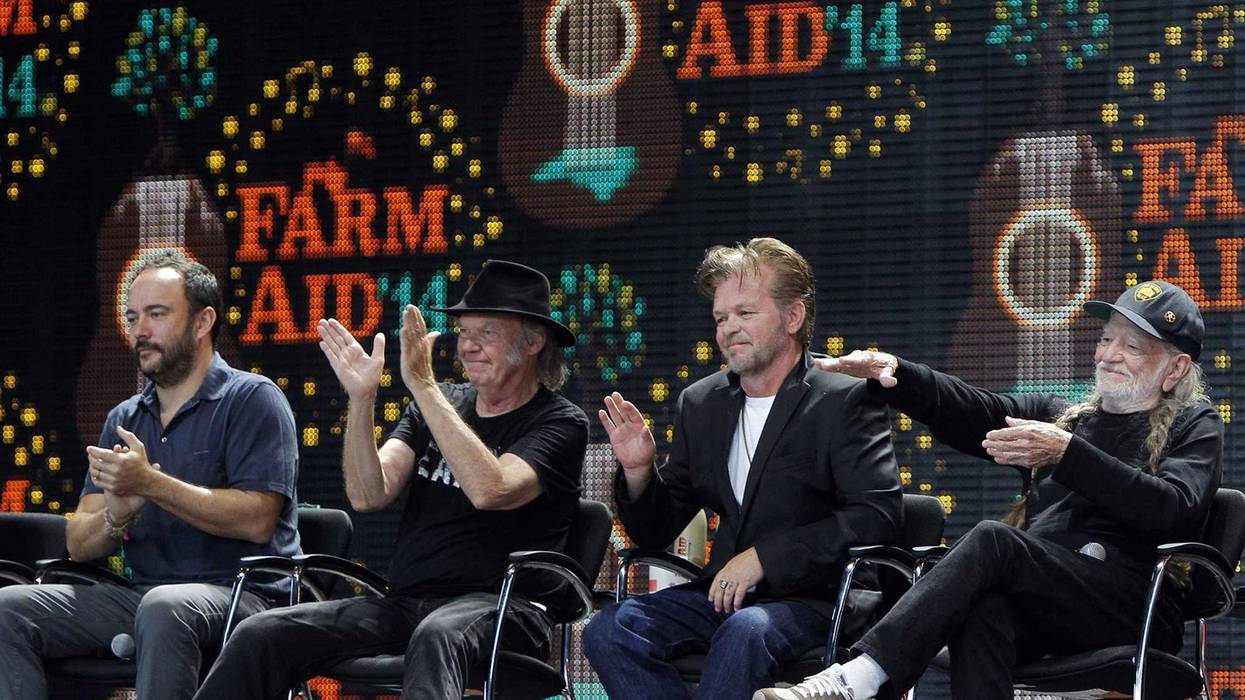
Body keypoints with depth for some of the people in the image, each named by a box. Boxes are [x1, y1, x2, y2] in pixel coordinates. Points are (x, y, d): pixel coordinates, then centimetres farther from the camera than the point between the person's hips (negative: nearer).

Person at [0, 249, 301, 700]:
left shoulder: (251, 399, 0)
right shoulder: (124, 420, 20)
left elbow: (257, 521, -13)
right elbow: (79, 544, 13)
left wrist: (151, 484, -16)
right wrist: (114, 518, -12)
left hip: (237, 591, -6)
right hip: (138, 592, 6)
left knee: (163, 607, -41)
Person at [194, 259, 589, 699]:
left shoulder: (560, 423, 1)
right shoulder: (437, 407, 18)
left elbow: (488, 490, -19)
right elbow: (367, 496, 6)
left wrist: (423, 386, -18)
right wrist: (361, 399, -8)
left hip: (500, 609, -6)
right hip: (403, 604, 6)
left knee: (436, 637, -42)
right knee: (260, 636, -16)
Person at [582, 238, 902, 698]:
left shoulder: (847, 401, -4)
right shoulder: (701, 404, 14)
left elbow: (877, 515, -17)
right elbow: (657, 531, 18)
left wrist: (763, 557, -21)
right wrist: (638, 470, -4)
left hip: (814, 598, -6)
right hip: (724, 594, 6)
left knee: (745, 631, -38)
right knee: (610, 630, -19)